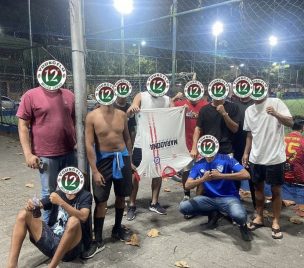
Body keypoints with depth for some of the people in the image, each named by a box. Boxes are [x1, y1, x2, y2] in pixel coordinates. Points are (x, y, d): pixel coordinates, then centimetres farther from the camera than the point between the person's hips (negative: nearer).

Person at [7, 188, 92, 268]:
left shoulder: (85, 195, -3)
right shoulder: (58, 193, 11)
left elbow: (83, 217, -21)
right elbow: (37, 206, 7)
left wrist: (61, 202, -27)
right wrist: (30, 205, -17)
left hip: (70, 247, -5)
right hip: (49, 238, 5)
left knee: (74, 221, -35)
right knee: (23, 214, -6)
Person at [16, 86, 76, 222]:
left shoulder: (69, 95, 5)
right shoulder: (31, 95, -7)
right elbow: (23, 126, -7)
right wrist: (28, 154, -12)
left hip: (69, 153, 4)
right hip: (46, 155, -4)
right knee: (49, 192, 11)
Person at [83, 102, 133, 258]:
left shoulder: (122, 115, 1)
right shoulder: (92, 116, -11)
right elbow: (89, 145, -12)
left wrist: (130, 159, 10)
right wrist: (95, 170, -14)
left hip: (122, 157, 4)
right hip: (103, 159, -4)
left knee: (121, 195, 15)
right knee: (101, 200, 1)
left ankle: (117, 229, 37)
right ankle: (98, 240, 14)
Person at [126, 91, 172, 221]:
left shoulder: (167, 100, 6)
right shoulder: (141, 96, -3)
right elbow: (128, 114, -15)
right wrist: (132, 109, -39)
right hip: (141, 143, -3)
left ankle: (154, 203, 28)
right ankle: (132, 205, 15)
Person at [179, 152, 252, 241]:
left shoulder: (226, 159, -8)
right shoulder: (198, 165, 2)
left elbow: (246, 175, -20)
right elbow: (187, 185, -5)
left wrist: (220, 175, -24)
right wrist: (203, 179, -22)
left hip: (229, 198, -4)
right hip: (209, 198, 4)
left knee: (239, 216, -37)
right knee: (183, 207, -14)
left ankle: (242, 224, 3)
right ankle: (212, 214, 10)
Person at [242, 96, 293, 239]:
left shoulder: (276, 102, -7)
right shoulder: (249, 110, 8)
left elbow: (290, 122, -14)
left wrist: (276, 114, -33)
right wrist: (246, 153, 11)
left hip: (274, 157, -5)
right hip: (256, 157, 5)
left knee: (276, 190, 6)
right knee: (258, 187, 15)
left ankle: (276, 222, 20)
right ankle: (259, 217, 30)